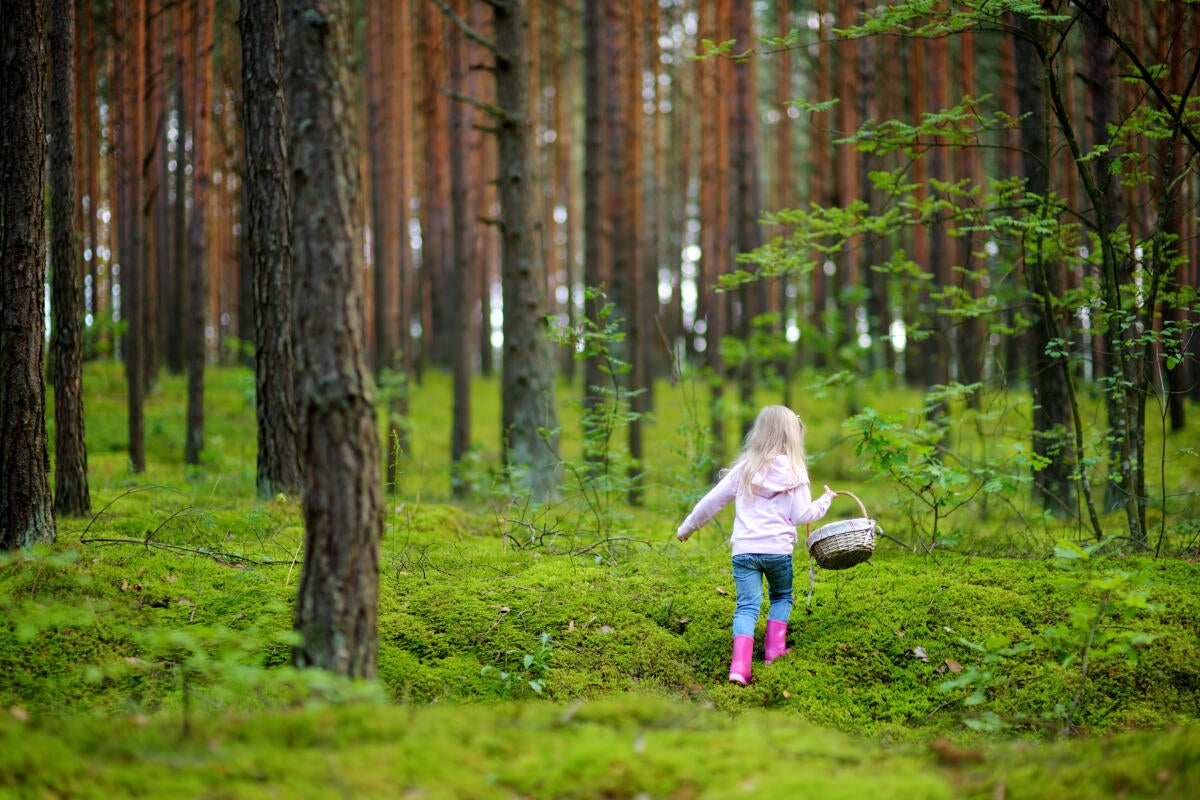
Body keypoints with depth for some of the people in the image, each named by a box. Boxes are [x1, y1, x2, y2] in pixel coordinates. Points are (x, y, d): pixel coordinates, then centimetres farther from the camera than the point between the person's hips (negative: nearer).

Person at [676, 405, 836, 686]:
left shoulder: (744, 469, 5)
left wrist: (686, 528, 21)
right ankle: (774, 649, 18)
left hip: (744, 550, 1)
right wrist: (825, 501, 17)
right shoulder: (794, 473, -3)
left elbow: (710, 502, 9)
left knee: (747, 607, -1)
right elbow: (802, 516, -1)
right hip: (778, 550, -1)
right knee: (782, 597, 25)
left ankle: (740, 665, -18)